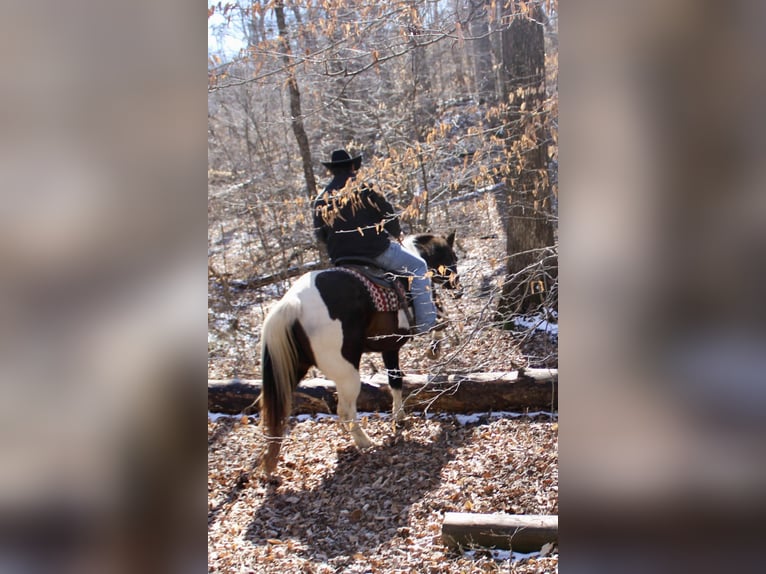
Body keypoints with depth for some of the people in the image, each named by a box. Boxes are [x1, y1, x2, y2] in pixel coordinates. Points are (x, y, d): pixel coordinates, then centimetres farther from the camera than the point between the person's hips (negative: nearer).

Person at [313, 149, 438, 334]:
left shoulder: (321, 200, 5)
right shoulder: (364, 188, -7)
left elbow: (320, 235, 9)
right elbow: (388, 214, -5)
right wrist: (396, 236, 13)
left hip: (340, 259, 5)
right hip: (376, 250, -5)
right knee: (418, 267, 8)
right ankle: (425, 322, 0)